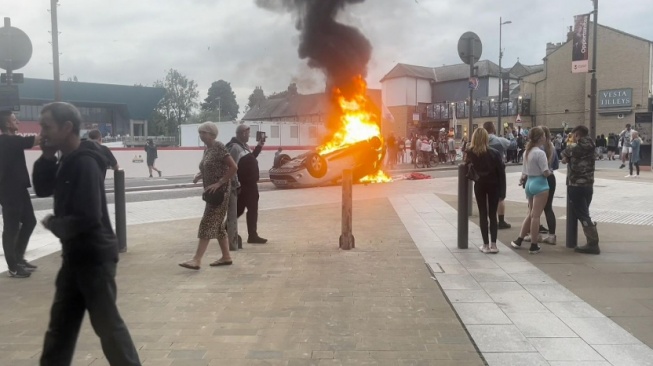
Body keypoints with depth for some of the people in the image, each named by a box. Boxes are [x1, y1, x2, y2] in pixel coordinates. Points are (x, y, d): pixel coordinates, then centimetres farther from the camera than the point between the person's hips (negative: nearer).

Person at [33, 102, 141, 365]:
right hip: (75, 255, 9)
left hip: (95, 256, -9)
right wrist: (46, 157, 0)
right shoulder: (66, 162, 9)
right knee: (60, 323, 18)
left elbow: (88, 218, -27)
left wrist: (52, 223, -10)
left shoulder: (84, 163, -20)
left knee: (107, 324, 0)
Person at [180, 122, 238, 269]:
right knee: (217, 224, 11)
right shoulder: (207, 149, 13)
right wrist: (199, 176, 3)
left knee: (208, 224, -11)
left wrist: (219, 183, -23)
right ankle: (226, 257, 19)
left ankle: (196, 260, -11)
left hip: (220, 191, -9)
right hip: (212, 192, 9)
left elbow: (233, 167, -20)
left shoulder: (219, 147, -14)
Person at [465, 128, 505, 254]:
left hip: (479, 185, 1)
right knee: (492, 214, 7)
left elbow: (466, 163, 14)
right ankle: (493, 244, 3)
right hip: (493, 185, -1)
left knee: (483, 214, 7)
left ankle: (486, 245, 5)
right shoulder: (494, 153, -9)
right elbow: (501, 172, -8)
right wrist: (502, 190, -3)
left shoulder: (471, 152, -7)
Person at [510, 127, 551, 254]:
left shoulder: (527, 152, 9)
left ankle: (518, 241, 21)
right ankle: (533, 246, 3)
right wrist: (550, 171, 3)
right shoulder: (540, 153, -16)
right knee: (535, 216, -3)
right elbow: (546, 172, -16)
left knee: (531, 214, 18)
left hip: (529, 183, 8)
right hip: (540, 184, -8)